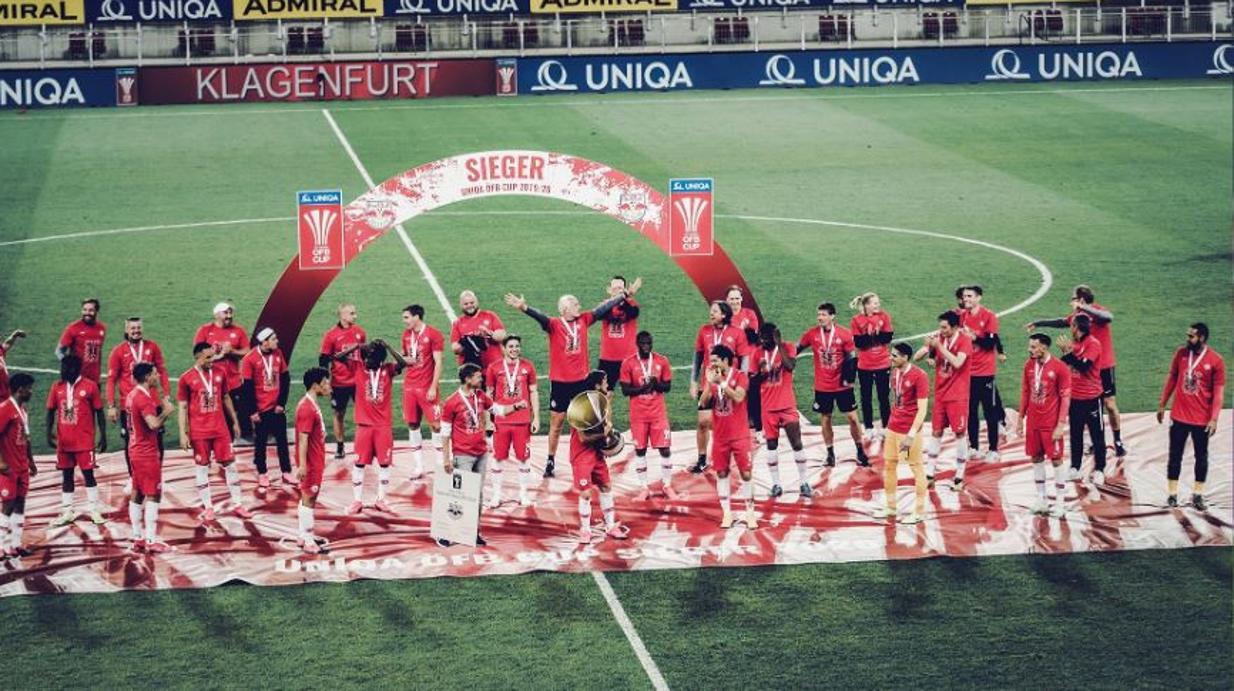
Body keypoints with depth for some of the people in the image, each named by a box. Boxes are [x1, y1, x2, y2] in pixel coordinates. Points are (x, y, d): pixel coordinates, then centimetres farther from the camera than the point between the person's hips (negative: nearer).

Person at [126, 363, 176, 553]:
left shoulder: (132, 395, 11)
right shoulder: (144, 398, -19)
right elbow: (154, 424, -31)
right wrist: (165, 413, -13)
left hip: (136, 450, 10)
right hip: (147, 453, -10)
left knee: (137, 494, 11)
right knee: (153, 495, -6)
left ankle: (138, 538, 15)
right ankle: (151, 540, -8)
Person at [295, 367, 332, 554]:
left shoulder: (311, 405, 10)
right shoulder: (307, 408, -21)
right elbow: (303, 438, -24)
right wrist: (302, 465, -26)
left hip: (315, 461, 10)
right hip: (311, 463, -10)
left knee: (307, 498, 16)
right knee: (309, 499, -5)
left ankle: (304, 536, 24)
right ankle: (309, 542, -1)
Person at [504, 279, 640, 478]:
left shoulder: (583, 320, 3)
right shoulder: (554, 324, -11)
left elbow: (604, 308, 7)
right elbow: (540, 317, -30)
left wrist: (627, 294, 10)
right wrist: (524, 308, -50)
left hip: (581, 379, 4)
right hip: (560, 381, -4)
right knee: (557, 421, 5)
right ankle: (551, 461, 16)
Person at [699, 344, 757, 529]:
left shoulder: (740, 376, -7)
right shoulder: (712, 377, 6)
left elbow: (738, 397, -23)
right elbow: (703, 402, -5)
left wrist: (721, 382, -24)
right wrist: (709, 383, -17)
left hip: (739, 435, -4)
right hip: (719, 436, 4)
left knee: (745, 473, -2)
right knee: (721, 473, 6)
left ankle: (750, 514, 5)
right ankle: (726, 513, 13)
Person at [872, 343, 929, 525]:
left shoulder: (919, 376, -17)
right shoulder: (895, 372, 7)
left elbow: (922, 409, -18)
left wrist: (911, 435, -22)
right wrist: (889, 424, 18)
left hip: (910, 430, -8)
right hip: (893, 427, 8)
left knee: (916, 467, 3)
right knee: (888, 464, 12)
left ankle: (919, 511, 12)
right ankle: (890, 507, 24)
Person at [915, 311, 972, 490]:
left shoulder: (964, 340, -12)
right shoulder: (938, 338, 4)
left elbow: (957, 363, -27)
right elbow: (916, 357, 2)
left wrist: (939, 346, -26)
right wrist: (927, 345, -17)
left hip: (958, 396, -5)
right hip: (940, 394, 5)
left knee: (960, 433, -1)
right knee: (937, 432, 9)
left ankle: (959, 476, 7)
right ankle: (930, 473, 15)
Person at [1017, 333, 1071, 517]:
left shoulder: (1059, 368, -12)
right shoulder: (1029, 366, 5)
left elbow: (1066, 398, -11)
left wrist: (1061, 424, -15)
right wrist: (1020, 419, 11)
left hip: (1051, 424, -5)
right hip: (1032, 422, 6)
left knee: (1056, 459, 0)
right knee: (1036, 458, 9)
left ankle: (1060, 502, 6)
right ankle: (1041, 500, 20)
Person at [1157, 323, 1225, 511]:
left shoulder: (1216, 361, -10)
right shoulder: (1181, 353, -1)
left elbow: (1218, 391, -8)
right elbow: (1171, 379, 9)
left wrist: (1214, 418, -12)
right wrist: (1162, 405, 10)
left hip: (1202, 419, -2)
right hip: (1179, 416, 2)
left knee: (1201, 456, 8)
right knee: (1175, 455, 5)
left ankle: (1198, 495, 18)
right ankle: (1172, 494, 13)